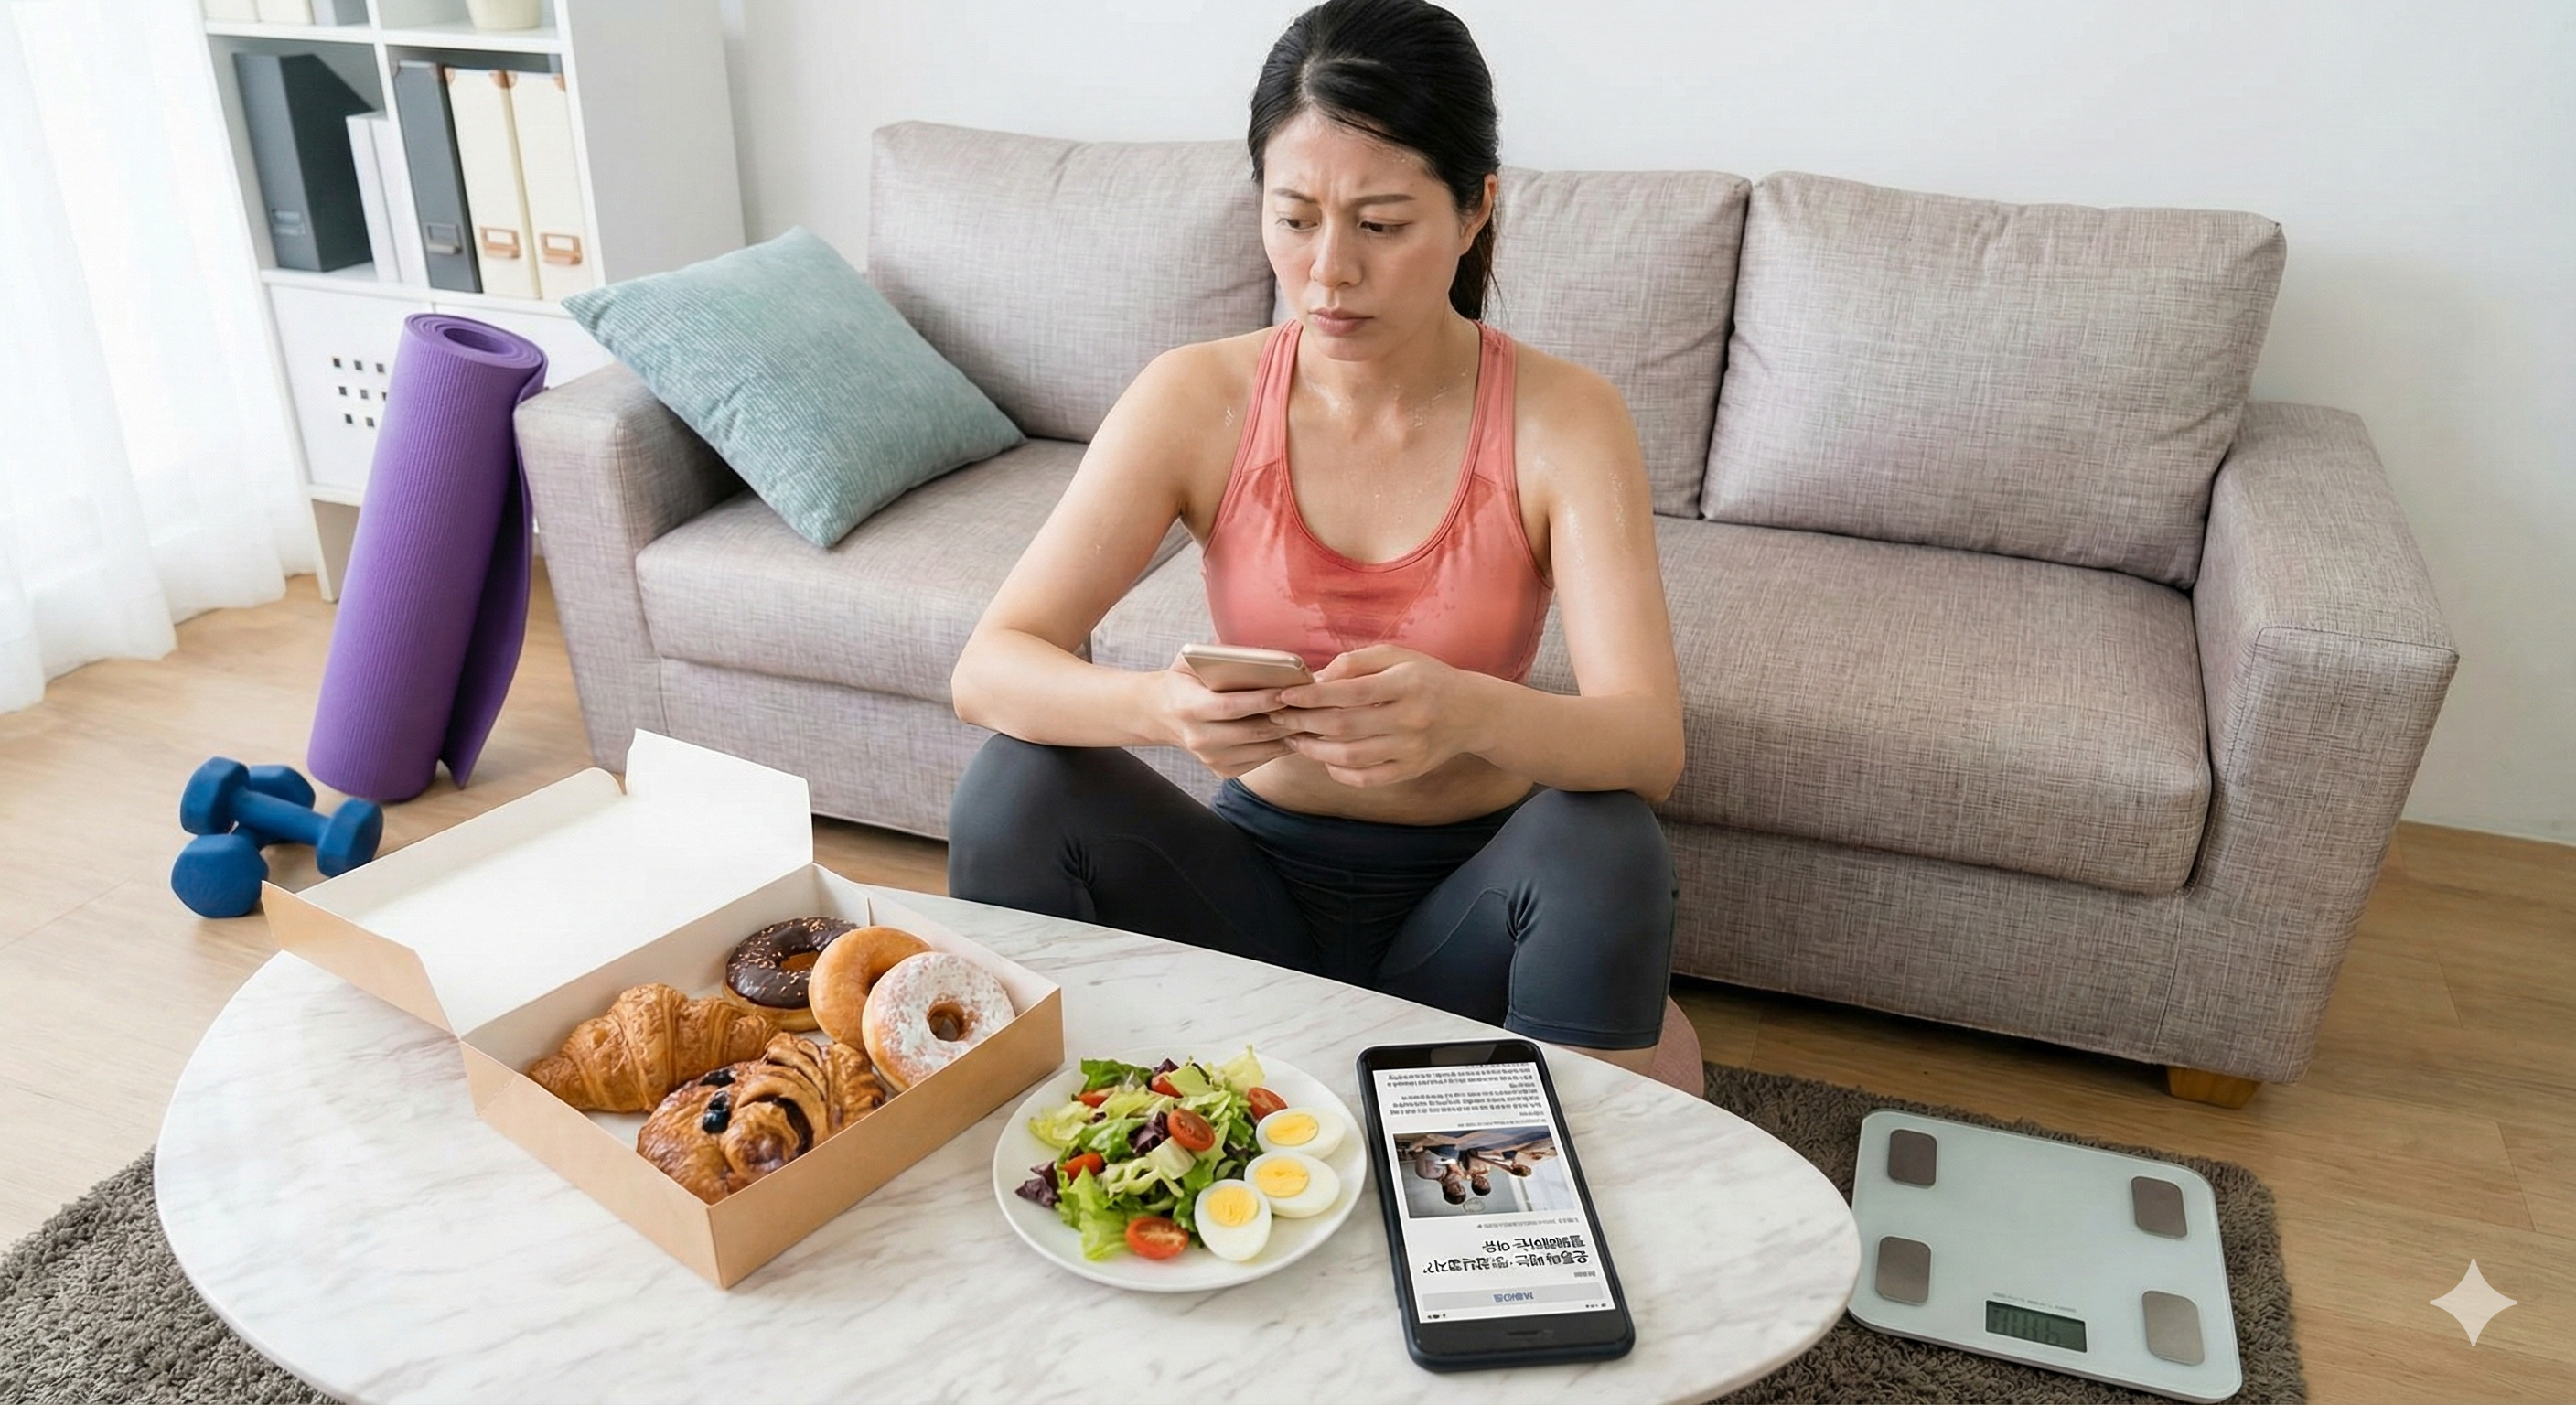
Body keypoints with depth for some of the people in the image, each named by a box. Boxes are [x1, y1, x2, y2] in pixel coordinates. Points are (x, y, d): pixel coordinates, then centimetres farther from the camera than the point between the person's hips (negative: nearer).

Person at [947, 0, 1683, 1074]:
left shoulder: (1561, 419, -13)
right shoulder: (1196, 400, -10)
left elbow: (1651, 744, -23)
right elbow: (987, 666, -16)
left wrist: (1472, 712, -45)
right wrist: (1157, 707, -38)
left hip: (1465, 893, -1)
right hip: (1254, 877, 1)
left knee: (1606, 844, -31)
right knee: (1019, 785, -23)